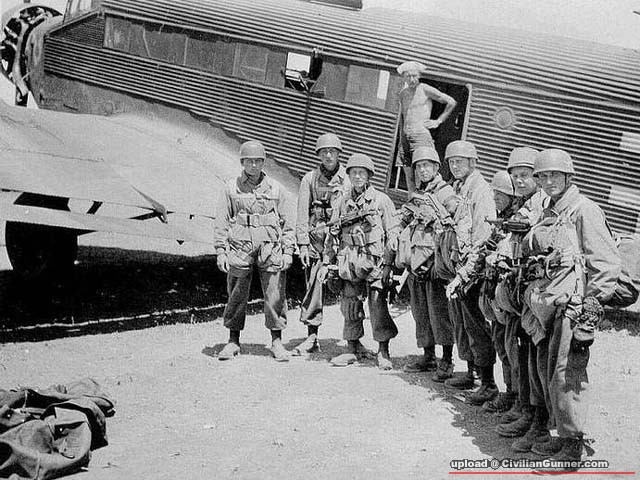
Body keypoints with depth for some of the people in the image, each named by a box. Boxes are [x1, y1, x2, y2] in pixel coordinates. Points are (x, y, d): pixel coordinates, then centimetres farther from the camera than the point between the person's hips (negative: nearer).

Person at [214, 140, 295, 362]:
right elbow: (222, 222, 7)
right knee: (236, 296, 4)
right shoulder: (232, 188, 7)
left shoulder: (275, 188, 8)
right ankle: (233, 342, 17)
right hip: (240, 247, 0)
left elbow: (287, 222, 9)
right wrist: (221, 251, 0)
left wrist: (287, 251, 2)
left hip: (270, 248, 0)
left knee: (275, 295, 0)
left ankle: (277, 342, 11)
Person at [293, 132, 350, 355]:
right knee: (313, 287, 1)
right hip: (316, 240, 1)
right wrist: (303, 244, -2)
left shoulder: (349, 179, 6)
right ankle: (311, 337, 9)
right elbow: (302, 214, 7)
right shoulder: (310, 179, 10)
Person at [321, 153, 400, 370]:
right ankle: (353, 348, 20)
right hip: (349, 262, 4)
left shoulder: (381, 200, 1)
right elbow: (333, 235, 18)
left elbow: (392, 233, -3)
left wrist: (387, 264, -10)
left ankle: (383, 352, 4)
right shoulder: (344, 203, 13)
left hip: (374, 262, -4)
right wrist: (326, 262, 13)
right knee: (350, 307, 7)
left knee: (378, 306, -6)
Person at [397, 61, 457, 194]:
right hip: (405, 138, 6)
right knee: (409, 177, 5)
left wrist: (438, 121, 1)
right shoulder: (403, 93, 16)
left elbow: (451, 102, 0)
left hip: (421, 136, -6)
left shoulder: (425, 89, -2)